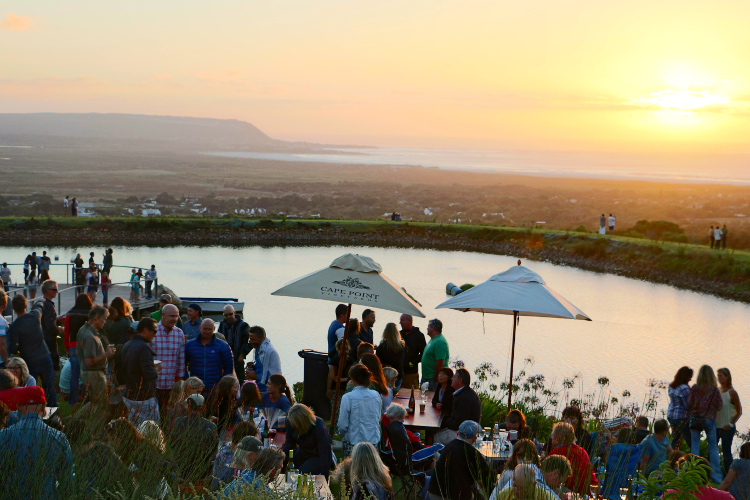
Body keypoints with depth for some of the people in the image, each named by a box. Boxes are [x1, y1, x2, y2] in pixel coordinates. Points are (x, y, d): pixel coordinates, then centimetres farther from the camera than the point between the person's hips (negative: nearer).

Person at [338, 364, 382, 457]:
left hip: (354, 441, -4)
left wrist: (343, 435, 12)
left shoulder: (348, 398, -14)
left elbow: (343, 425, -9)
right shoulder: (376, 395, 0)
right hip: (374, 441, 4)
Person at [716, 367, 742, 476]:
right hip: (715, 426, 6)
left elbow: (739, 412, -5)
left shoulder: (732, 393, -8)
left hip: (727, 427, -5)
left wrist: (731, 424, -13)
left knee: (726, 451, -2)